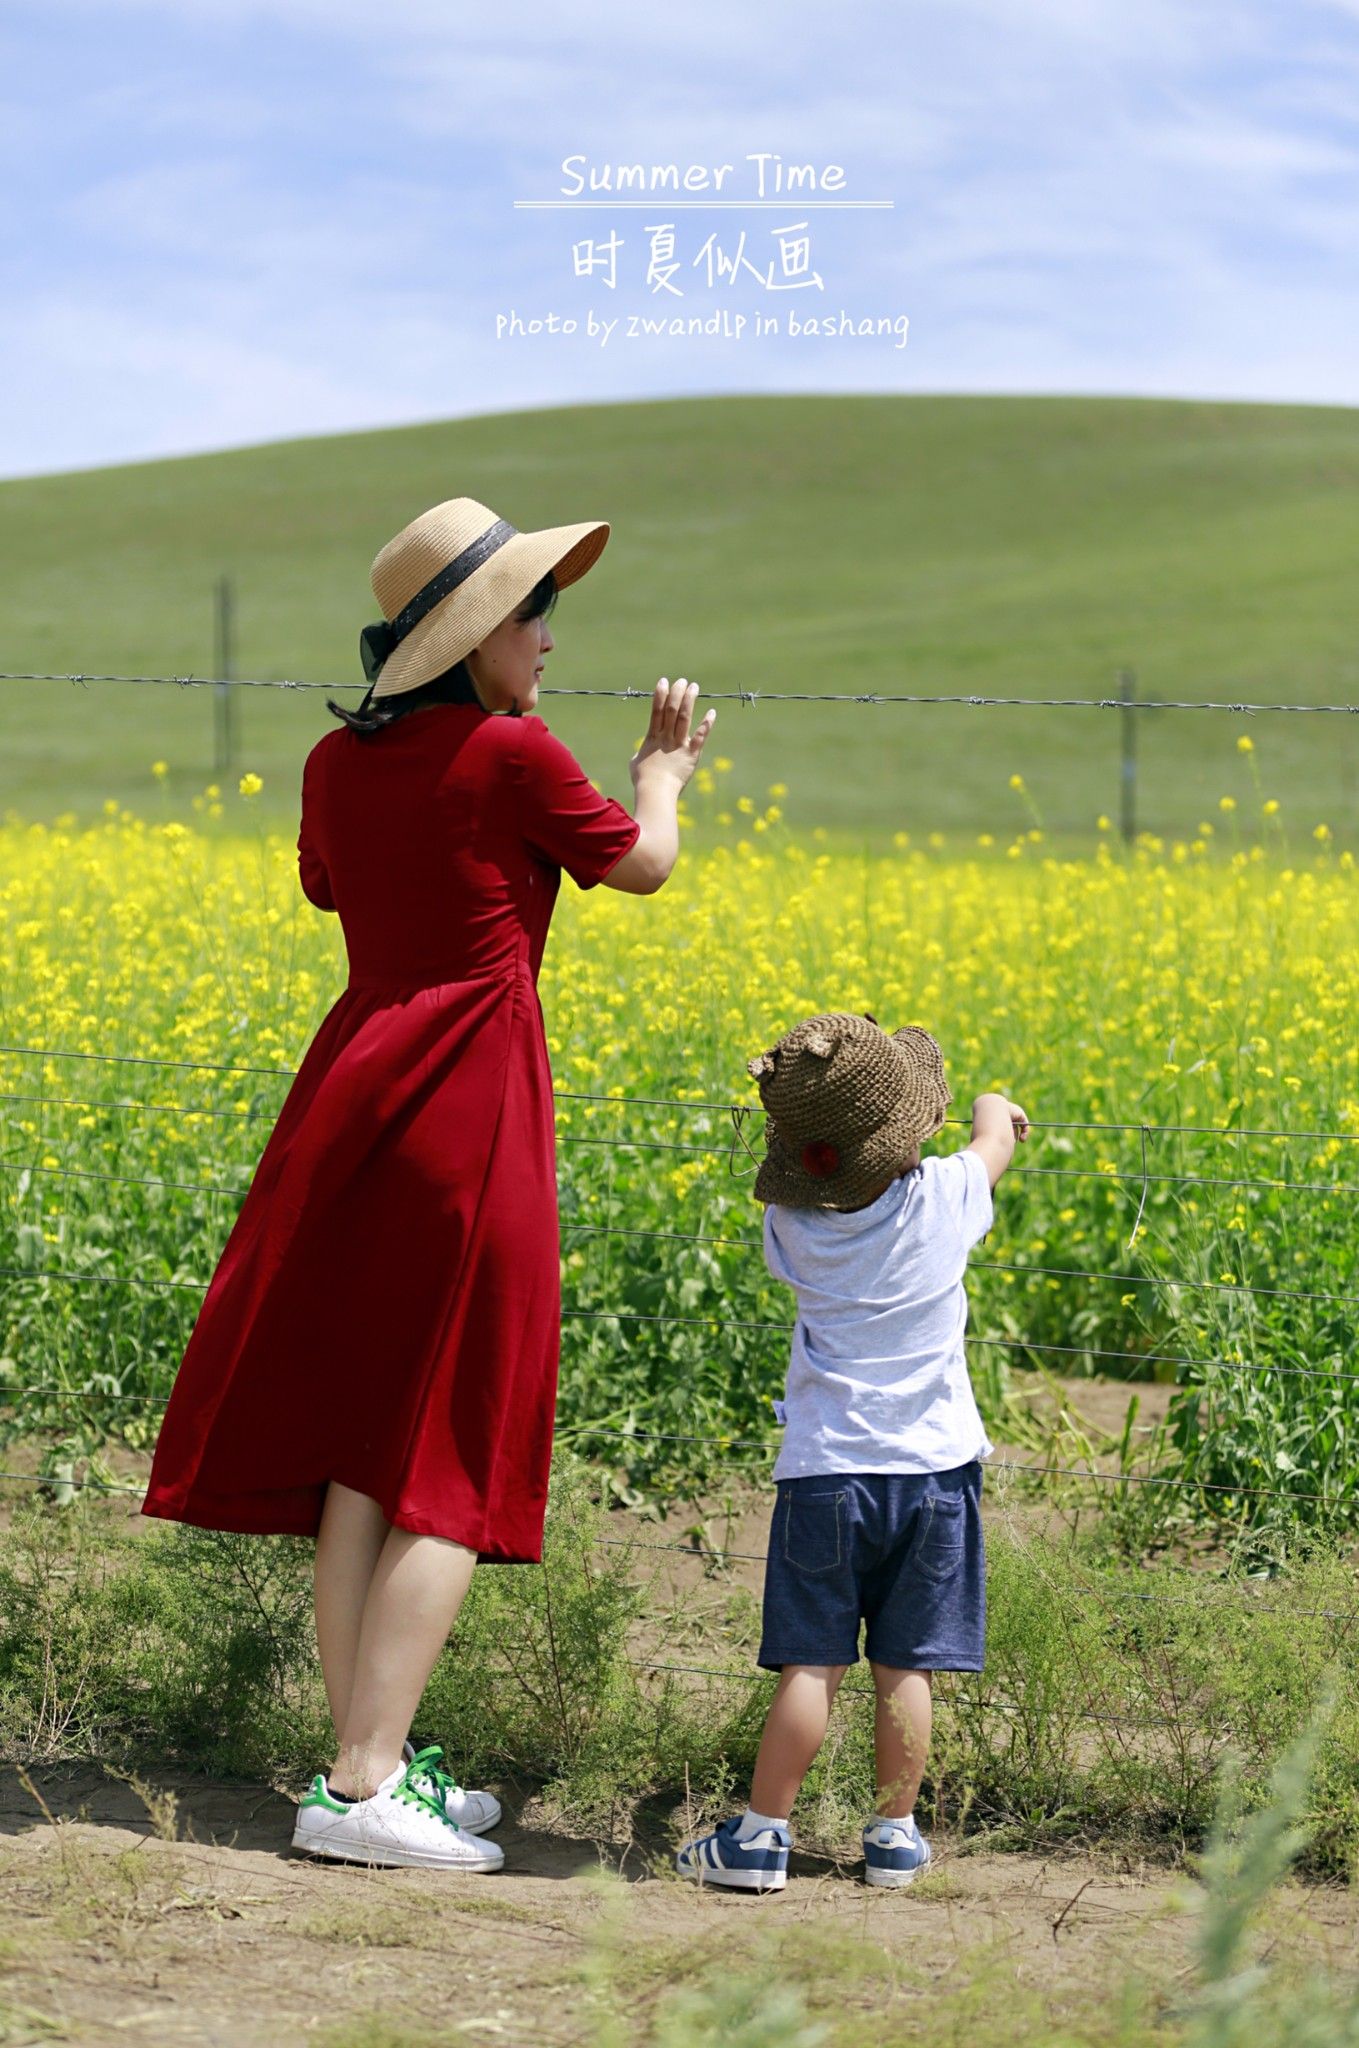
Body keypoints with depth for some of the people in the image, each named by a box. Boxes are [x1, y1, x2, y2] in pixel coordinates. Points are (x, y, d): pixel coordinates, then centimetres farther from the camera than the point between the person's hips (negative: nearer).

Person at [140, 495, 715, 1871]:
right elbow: (643, 867, 3)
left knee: (361, 1438, 10)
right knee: (448, 1458, -3)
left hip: (356, 1092, 7)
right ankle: (362, 1786, -6)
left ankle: (365, 1755, 14)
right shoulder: (512, 755, -11)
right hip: (471, 1101, -7)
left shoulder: (338, 765, 8)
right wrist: (664, 766, 23)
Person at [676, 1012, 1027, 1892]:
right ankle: (895, 1834, 14)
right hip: (933, 1466, 1)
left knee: (812, 1664, 0)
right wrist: (996, 1110, 40)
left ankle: (761, 1834, 0)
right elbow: (996, 1141, 17)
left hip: (826, 1470, -1)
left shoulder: (795, 1225, -7)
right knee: (906, 1667, 7)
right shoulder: (945, 1199, -7)